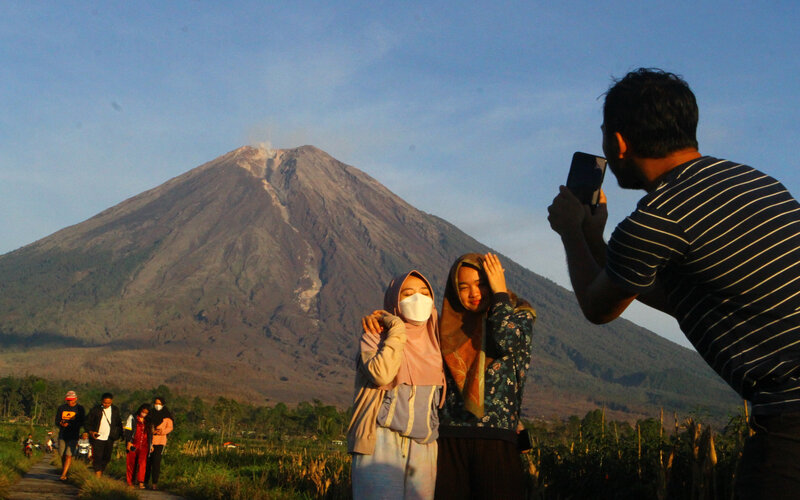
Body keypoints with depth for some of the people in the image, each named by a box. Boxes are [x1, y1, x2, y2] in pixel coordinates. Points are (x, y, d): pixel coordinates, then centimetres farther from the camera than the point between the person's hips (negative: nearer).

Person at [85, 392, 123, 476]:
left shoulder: (115, 410, 7)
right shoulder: (95, 410, -2)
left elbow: (119, 423, 18)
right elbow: (88, 422, 3)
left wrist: (120, 434, 8)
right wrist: (91, 432, -12)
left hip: (109, 439, 3)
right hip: (98, 438, -3)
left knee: (107, 458, 6)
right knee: (97, 457, -8)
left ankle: (101, 472, 25)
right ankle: (98, 477, -9)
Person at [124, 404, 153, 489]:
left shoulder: (148, 421, 15)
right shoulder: (132, 418, 4)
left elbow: (150, 433, 23)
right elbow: (127, 430, -1)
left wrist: (151, 444, 21)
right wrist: (128, 442, -9)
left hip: (144, 446, 2)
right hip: (133, 445, -2)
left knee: (142, 463, -14)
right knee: (131, 463, 2)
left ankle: (141, 482, -18)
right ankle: (130, 481, 15)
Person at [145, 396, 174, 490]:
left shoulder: (167, 415, 2)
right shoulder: (151, 414, 10)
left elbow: (170, 427, 1)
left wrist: (162, 431, -17)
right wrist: (152, 431, -8)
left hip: (160, 441, -3)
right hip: (149, 440, 3)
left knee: (156, 461, -9)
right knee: (147, 461, 2)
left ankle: (154, 483, -7)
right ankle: (145, 481, 13)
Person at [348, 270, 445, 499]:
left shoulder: (434, 340, 14)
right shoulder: (374, 336, 0)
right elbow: (382, 375, -21)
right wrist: (397, 329, -12)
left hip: (424, 446, 5)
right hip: (383, 443, -5)